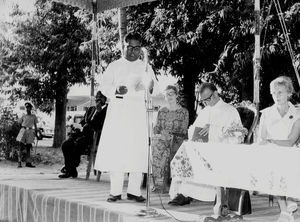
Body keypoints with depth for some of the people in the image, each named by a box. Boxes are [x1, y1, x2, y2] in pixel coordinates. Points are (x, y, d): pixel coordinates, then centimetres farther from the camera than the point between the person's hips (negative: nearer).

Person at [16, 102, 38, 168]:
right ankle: (19, 162, -5)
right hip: (23, 131, -1)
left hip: (30, 132, 1)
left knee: (28, 148, 5)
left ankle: (28, 162, 8)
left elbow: (35, 126, 11)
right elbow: (19, 123, 14)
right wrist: (23, 128, 11)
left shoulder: (33, 116, 7)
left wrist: (36, 133, 7)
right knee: (21, 147, -4)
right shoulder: (23, 116, 4)